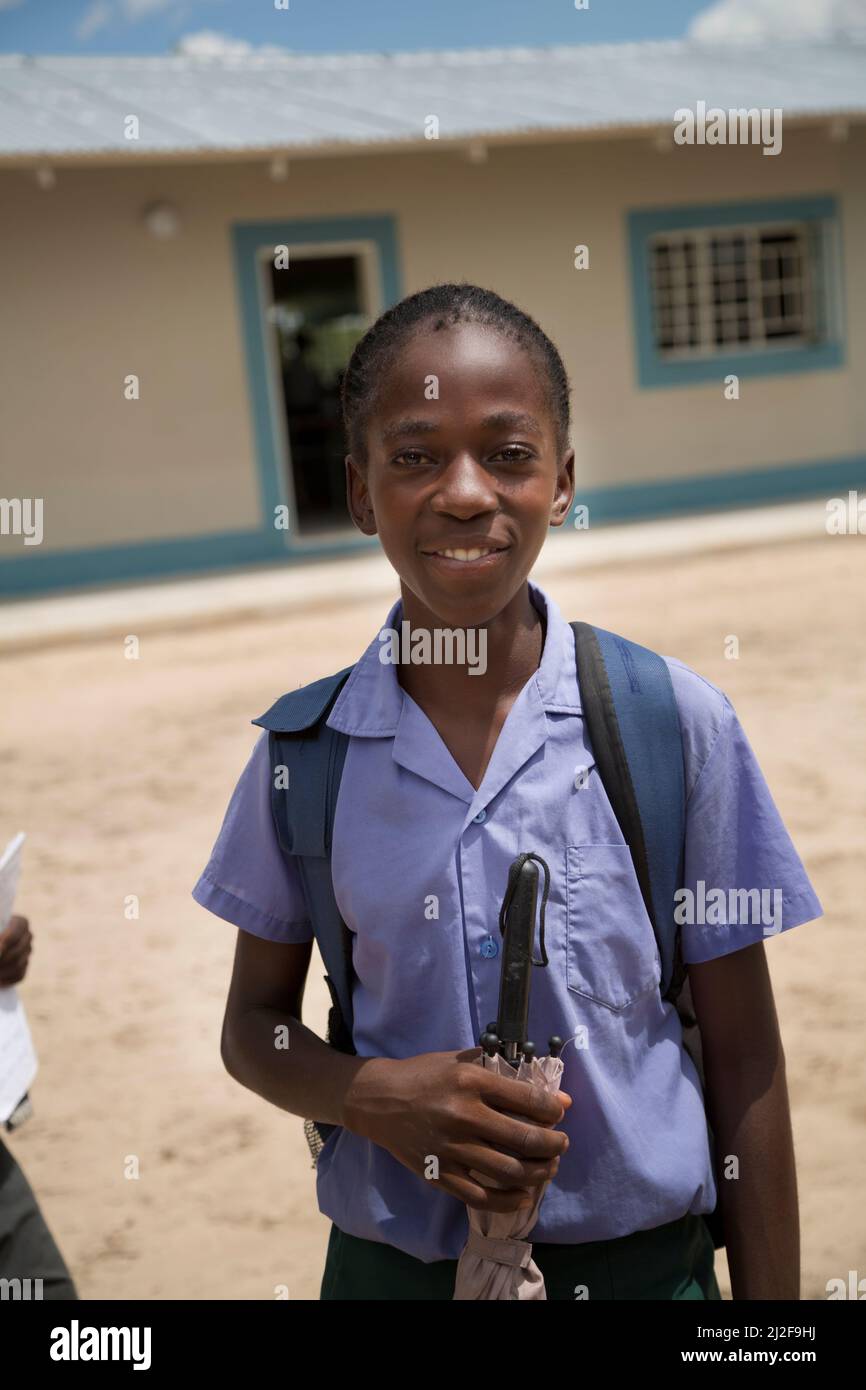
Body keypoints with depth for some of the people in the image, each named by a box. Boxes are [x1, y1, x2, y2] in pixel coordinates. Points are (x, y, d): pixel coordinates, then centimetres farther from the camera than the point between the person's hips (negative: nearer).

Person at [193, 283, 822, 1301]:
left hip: (641, 1259, -1)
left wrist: (770, 1294, -5)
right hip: (387, 1261, 1)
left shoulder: (677, 720, -10)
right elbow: (254, 1026, 4)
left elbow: (743, 1057, -4)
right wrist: (373, 1096, -16)